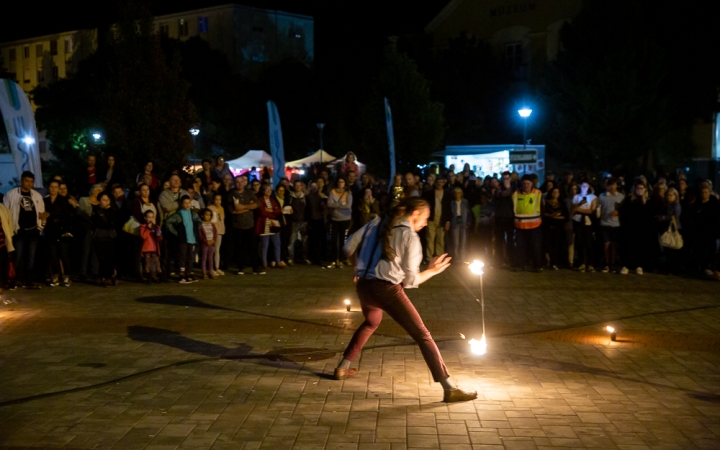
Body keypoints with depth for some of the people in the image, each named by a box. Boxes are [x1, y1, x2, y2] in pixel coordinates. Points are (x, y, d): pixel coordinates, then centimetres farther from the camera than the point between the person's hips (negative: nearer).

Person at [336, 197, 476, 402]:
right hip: (388, 290, -6)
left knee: (370, 323, 36)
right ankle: (450, 388, -7)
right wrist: (432, 271, 12)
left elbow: (349, 247, 10)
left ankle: (343, 368, 38)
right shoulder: (410, 236, -3)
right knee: (422, 335, -2)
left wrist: (361, 265, 27)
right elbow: (410, 280, -3)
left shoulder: (376, 224, 11)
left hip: (364, 286, 6)